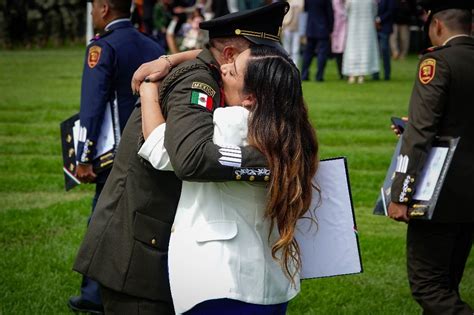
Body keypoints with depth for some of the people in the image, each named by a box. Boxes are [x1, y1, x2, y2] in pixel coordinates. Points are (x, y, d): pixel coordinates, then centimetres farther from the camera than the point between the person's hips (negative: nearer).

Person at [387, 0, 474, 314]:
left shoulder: (438, 62, -13)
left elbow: (420, 133, -19)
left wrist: (400, 196, -18)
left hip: (442, 195, -8)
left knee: (428, 285, -4)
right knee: (446, 285, 16)